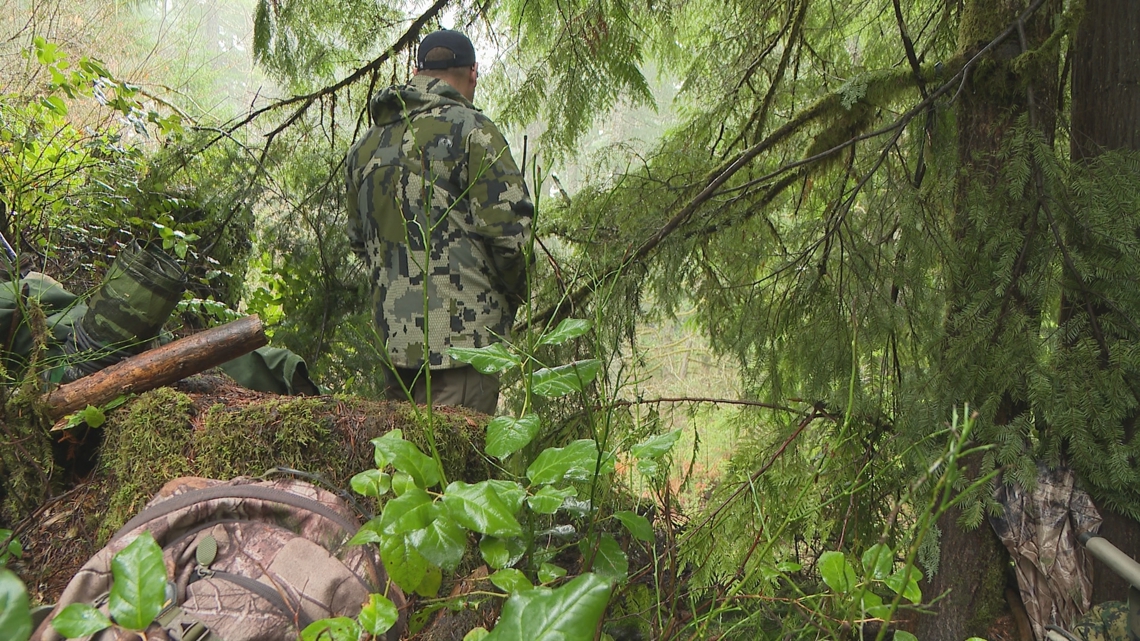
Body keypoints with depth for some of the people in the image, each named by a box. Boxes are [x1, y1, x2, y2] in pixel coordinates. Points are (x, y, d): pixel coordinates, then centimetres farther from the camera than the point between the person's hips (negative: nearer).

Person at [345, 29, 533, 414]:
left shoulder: (367, 145, 15)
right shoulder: (471, 130, -8)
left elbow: (358, 240, 21)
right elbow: (509, 230, -13)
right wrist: (515, 293, 5)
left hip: (391, 335, 7)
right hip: (462, 333, -7)